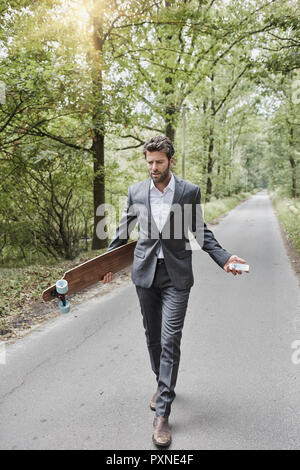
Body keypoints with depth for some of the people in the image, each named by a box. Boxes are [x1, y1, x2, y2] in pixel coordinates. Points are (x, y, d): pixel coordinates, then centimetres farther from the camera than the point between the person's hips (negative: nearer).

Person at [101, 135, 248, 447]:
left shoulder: (190, 191, -1)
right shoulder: (136, 192, 4)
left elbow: (199, 231, 5)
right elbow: (124, 230, 14)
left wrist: (223, 258, -8)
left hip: (176, 276, -2)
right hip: (145, 273, 3)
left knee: (170, 340, -7)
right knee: (153, 337, 14)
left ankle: (162, 412, 4)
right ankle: (163, 386, 39)